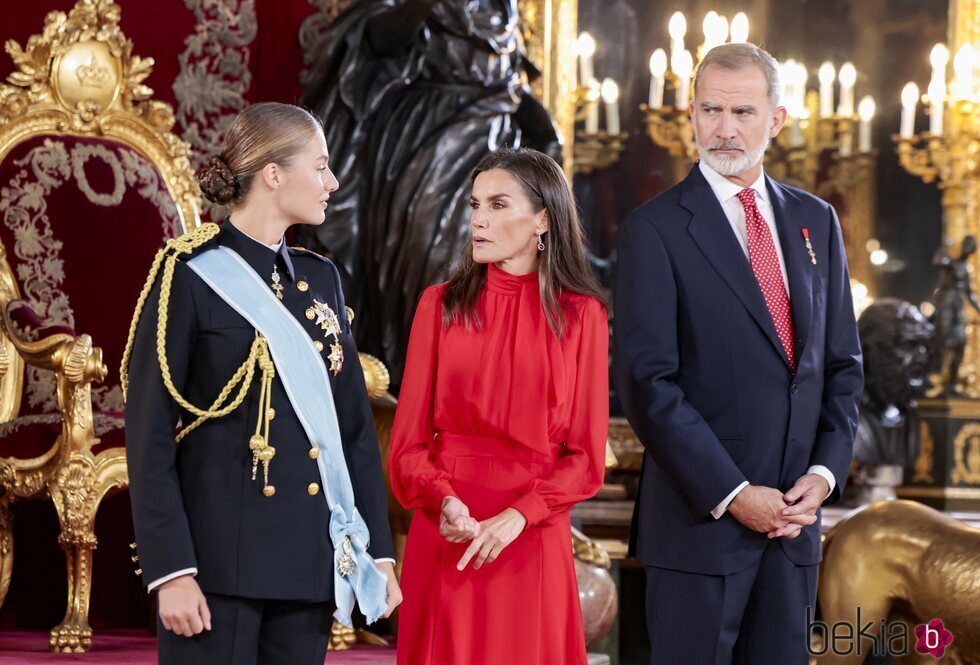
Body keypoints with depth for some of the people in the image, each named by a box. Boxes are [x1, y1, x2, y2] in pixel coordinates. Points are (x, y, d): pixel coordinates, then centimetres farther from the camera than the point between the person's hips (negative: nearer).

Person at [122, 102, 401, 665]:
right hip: (220, 563, -6)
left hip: (310, 565, 6)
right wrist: (170, 571, -15)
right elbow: (150, 441, -9)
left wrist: (379, 550, 8)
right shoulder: (190, 277, -5)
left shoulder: (321, 279, 14)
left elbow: (356, 423, 15)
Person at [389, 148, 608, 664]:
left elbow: (586, 457, -1)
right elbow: (409, 440, 2)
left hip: (532, 540, -1)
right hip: (445, 540, 1)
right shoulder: (441, 306, 4)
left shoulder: (581, 316, 1)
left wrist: (516, 516, -15)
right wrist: (445, 501, -17)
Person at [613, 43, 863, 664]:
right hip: (701, 515, -4)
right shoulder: (655, 229, -5)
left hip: (796, 514, 5)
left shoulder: (816, 221, 11)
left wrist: (826, 471, -1)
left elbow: (842, 363, 14)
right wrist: (732, 495, -15)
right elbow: (648, 383, -11)